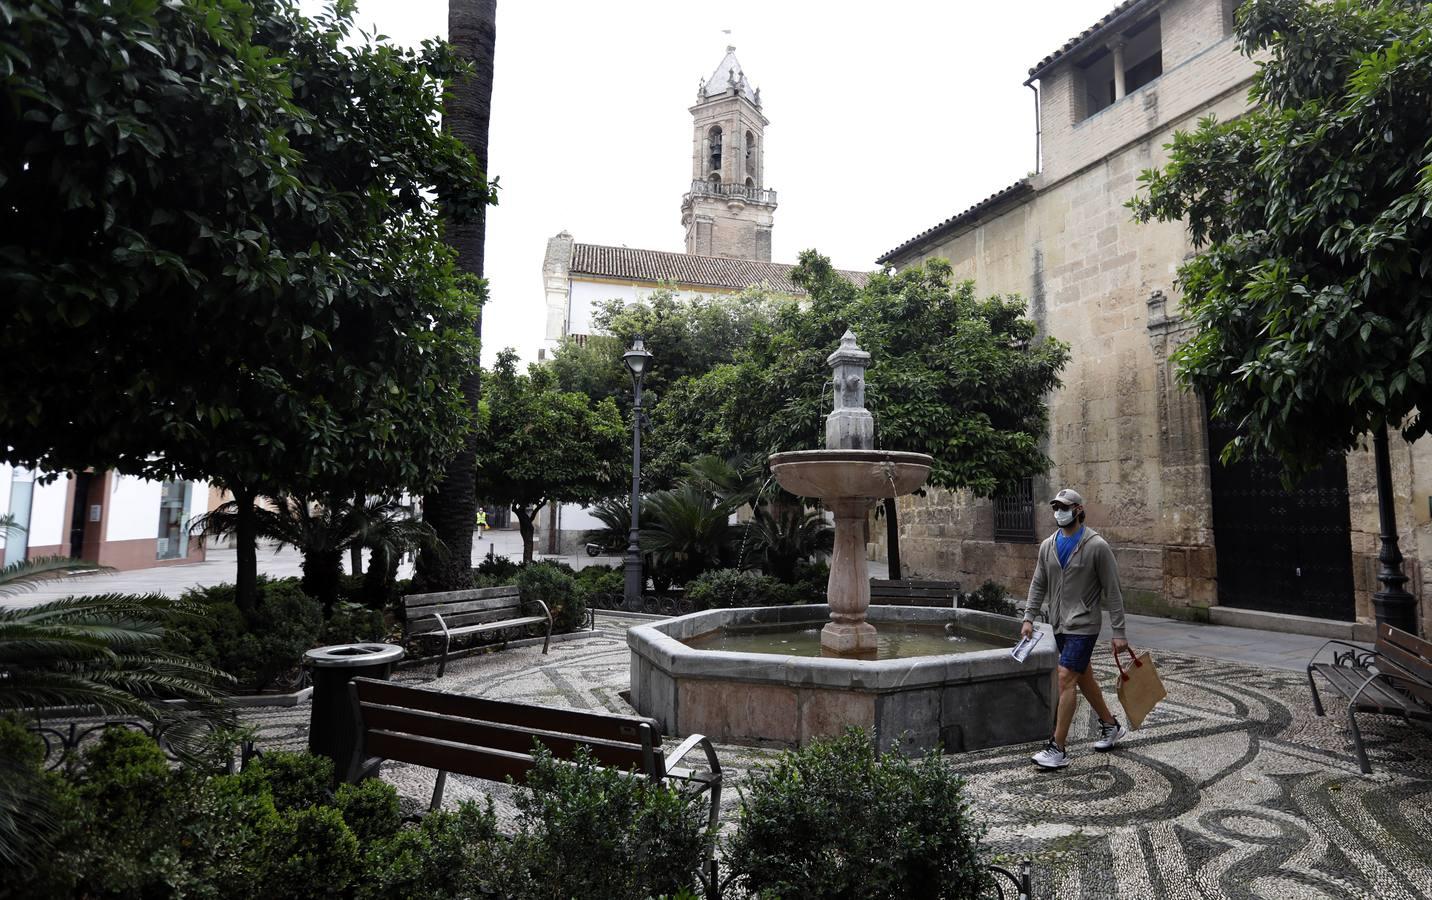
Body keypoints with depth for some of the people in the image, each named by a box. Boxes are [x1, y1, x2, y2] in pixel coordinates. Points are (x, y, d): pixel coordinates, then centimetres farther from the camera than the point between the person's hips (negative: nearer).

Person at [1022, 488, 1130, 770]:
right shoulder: (1048, 546, 6)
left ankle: (1058, 749, -6)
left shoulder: (1096, 546, -11)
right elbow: (1038, 585, 11)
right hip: (1060, 624, 7)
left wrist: (1119, 632, -11)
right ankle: (1111, 726, 40)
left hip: (1083, 625, -7)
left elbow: (1112, 591, -10)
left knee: (1066, 678, -12)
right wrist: (1029, 617, 2)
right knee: (1083, 677, 19)